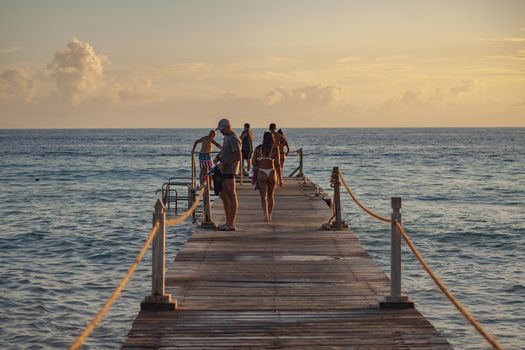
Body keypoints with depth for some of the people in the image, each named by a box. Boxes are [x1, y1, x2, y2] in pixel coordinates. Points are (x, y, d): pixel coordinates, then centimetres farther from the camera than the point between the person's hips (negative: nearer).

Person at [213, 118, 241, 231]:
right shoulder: (227, 137, 16)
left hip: (230, 170, -10)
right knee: (223, 195, 13)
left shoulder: (234, 139, -15)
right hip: (224, 171, 10)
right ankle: (229, 222, 19)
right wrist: (217, 158, 4)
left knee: (231, 196, -7)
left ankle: (232, 224, -5)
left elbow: (238, 157, -23)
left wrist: (223, 163, -20)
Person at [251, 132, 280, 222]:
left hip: (261, 173, -1)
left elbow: (253, 162, 0)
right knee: (271, 195, 19)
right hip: (272, 173, 1)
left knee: (263, 196, 2)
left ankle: (266, 215, -19)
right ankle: (269, 216, 22)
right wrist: (280, 177, 2)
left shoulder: (258, 148, 1)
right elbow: (277, 164, -4)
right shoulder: (275, 149, -2)